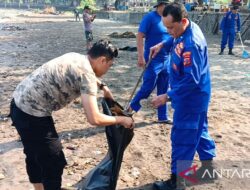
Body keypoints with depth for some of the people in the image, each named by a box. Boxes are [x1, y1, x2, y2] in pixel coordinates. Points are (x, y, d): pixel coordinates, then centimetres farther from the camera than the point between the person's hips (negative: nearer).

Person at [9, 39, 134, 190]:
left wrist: (103, 86, 33)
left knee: (34, 154, 28)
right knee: (54, 163, 6)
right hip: (33, 114, -10)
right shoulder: (86, 74, -18)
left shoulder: (76, 57, 9)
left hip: (19, 104, 10)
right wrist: (121, 120, -8)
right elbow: (94, 119, -23)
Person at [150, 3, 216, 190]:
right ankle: (209, 163, 42)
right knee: (198, 130, 24)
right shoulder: (185, 30, 0)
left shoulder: (191, 44, -30)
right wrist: (162, 45, 8)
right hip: (195, 96, 10)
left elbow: (191, 79, -30)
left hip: (191, 97, -10)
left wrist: (167, 96, -28)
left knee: (182, 139, 1)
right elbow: (175, 41, 25)